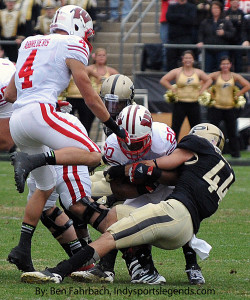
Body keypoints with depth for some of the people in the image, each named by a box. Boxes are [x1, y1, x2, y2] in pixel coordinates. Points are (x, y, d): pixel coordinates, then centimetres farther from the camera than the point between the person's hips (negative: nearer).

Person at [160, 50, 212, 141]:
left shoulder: (198, 72, 6)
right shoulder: (177, 72, 0)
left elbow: (208, 80, 19)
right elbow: (163, 80, 0)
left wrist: (201, 90, 7)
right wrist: (172, 89, -6)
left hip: (194, 104, 2)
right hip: (180, 103, -2)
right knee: (175, 128, -2)